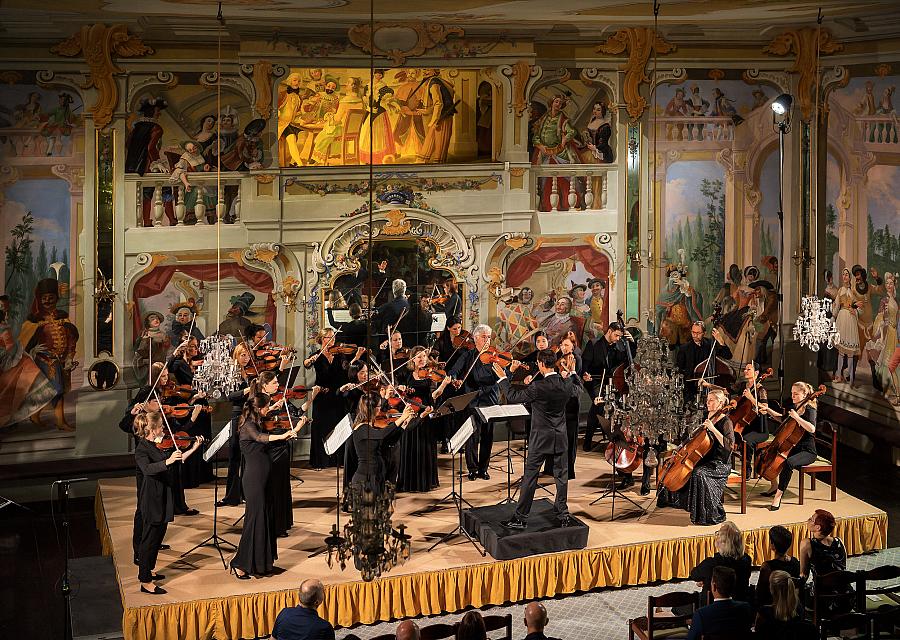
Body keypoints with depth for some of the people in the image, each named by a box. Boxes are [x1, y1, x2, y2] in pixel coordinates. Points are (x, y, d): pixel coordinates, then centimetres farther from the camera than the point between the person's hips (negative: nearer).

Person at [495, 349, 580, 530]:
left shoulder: (538, 387, -22)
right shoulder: (566, 384, -5)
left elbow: (513, 396, -13)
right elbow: (576, 391, 20)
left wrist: (503, 378, -2)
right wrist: (570, 375, 32)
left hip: (540, 440, -5)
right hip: (561, 438, 5)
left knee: (530, 478, 1)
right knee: (561, 477, 13)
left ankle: (520, 518, 5)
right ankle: (563, 515, 19)